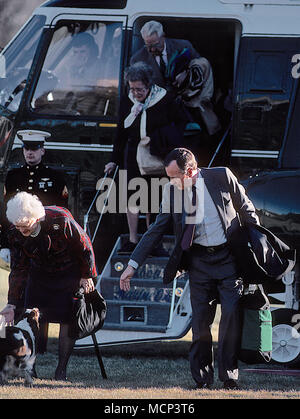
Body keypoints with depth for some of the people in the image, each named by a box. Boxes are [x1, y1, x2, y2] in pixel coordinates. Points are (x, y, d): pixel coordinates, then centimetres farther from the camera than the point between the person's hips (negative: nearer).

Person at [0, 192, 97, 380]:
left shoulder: (61, 221, -32)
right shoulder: (16, 233, -20)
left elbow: (85, 246, -16)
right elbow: (18, 269, -12)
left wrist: (87, 276, -7)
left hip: (69, 272, -3)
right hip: (39, 273, 3)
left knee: (67, 319, -7)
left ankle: (62, 369, 1)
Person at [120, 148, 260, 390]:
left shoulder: (222, 177, -8)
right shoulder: (172, 191, 0)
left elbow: (246, 209, 5)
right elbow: (156, 230, 6)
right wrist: (133, 265, 2)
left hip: (228, 257, -2)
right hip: (199, 260, 2)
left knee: (232, 312, -11)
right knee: (200, 319, -3)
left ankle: (229, 375, 1)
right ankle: (202, 377, 7)